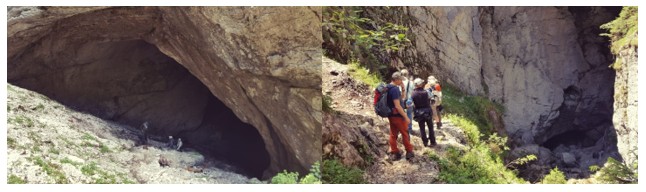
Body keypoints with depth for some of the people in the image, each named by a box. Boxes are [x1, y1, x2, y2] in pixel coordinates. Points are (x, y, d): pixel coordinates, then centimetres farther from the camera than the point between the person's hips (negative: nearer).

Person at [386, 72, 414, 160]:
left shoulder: (388, 88, 7)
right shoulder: (395, 89, -23)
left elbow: (401, 97, 18)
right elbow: (397, 106, -25)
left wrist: (402, 88, 3)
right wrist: (406, 117, -20)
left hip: (391, 115, 9)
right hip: (397, 115, -9)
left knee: (393, 134, 11)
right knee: (405, 133, 6)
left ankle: (395, 153, 15)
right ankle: (409, 152, 15)